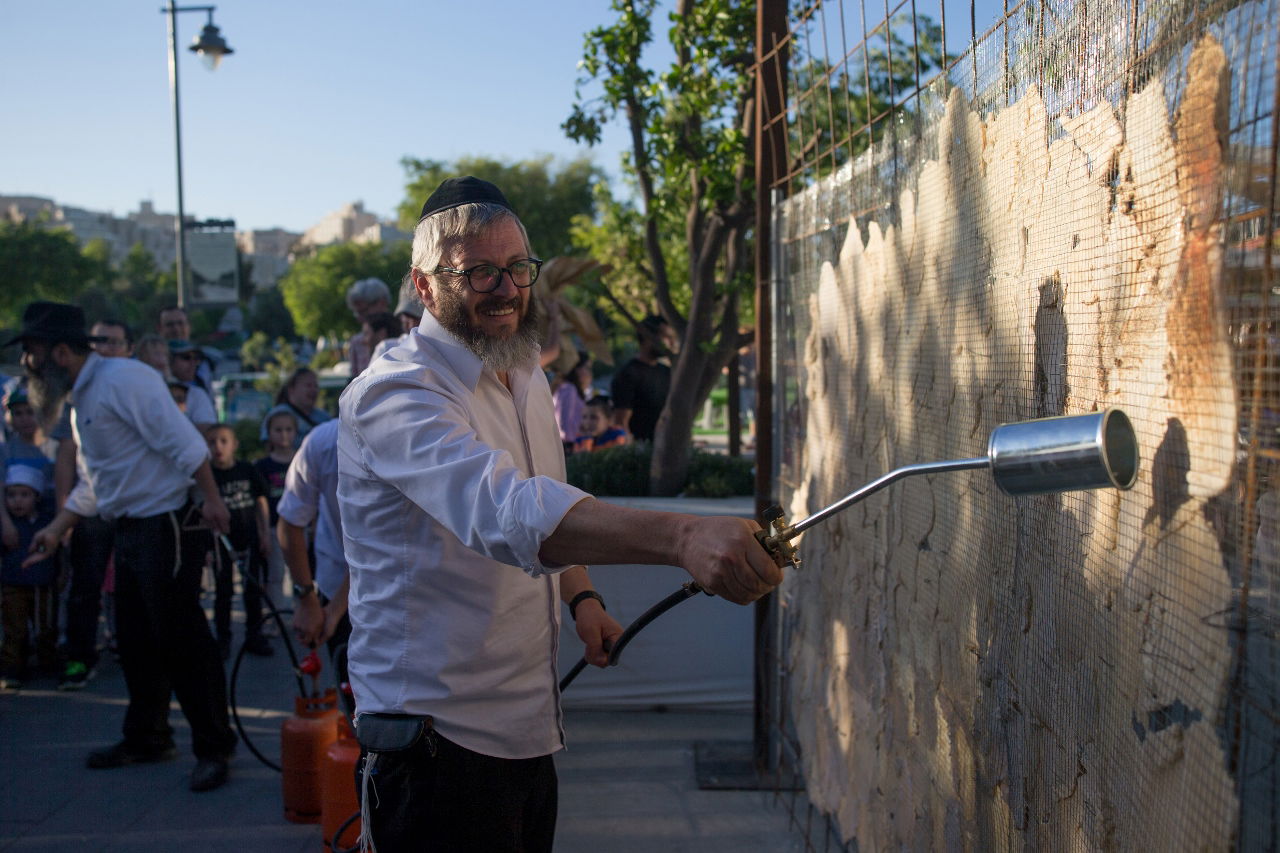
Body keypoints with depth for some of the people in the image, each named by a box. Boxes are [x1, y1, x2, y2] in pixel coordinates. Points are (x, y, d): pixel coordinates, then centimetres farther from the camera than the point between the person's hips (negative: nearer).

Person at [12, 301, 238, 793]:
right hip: (131, 531, 10)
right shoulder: (81, 397, 16)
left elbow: (183, 442, -21)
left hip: (166, 527, -10)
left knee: (182, 641, -5)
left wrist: (211, 499, -25)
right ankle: (146, 739, 33)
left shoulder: (123, 379, -15)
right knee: (136, 642, 18)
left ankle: (214, 749, 6)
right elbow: (92, 482, 25)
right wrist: (56, 530, 23)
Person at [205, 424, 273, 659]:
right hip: (222, 540, -2)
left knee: (254, 589, 8)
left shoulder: (249, 472, -1)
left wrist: (265, 534, 5)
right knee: (223, 591, 6)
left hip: (249, 537, 2)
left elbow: (261, 504, 7)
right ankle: (222, 640, 17)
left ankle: (254, 635, 19)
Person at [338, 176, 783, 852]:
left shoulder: (529, 379, 8)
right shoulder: (394, 394, -22)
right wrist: (682, 538, -52)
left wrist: (582, 596, 7)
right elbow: (507, 511, -41)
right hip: (438, 738, -8)